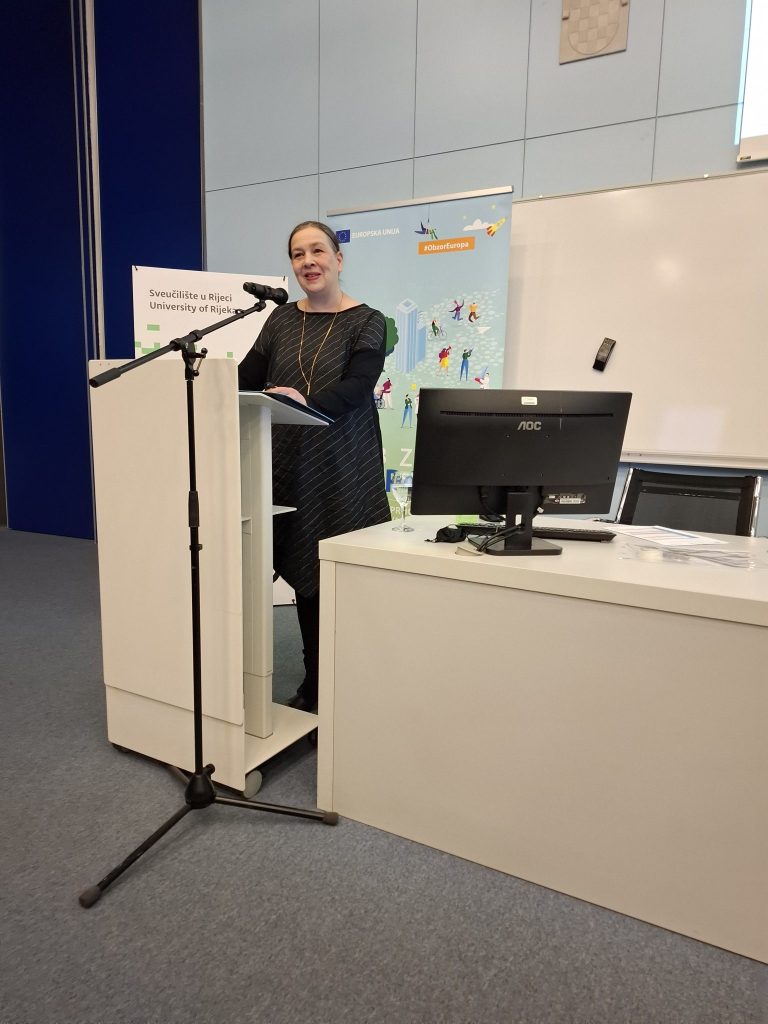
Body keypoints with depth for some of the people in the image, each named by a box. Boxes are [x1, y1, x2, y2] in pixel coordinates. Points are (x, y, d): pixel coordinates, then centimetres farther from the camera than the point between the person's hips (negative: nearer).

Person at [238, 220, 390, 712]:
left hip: (344, 469, -4)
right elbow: (246, 378, 4)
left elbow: (355, 389, -17)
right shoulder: (282, 319, 12)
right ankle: (314, 682, 23)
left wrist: (307, 400, -35)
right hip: (291, 467, 4)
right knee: (303, 572, 8)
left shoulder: (367, 322, -2)